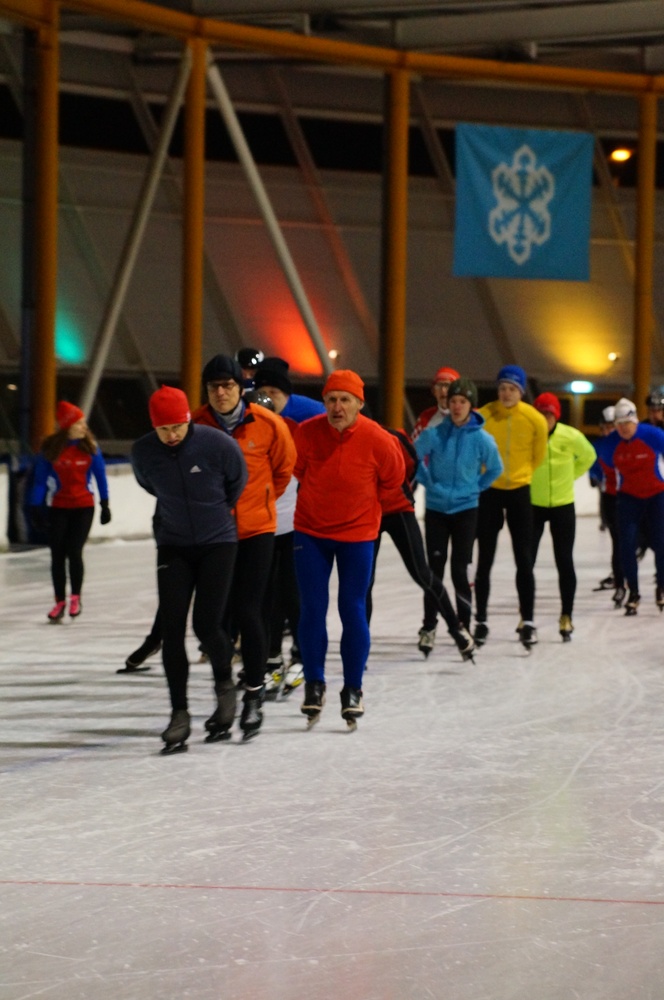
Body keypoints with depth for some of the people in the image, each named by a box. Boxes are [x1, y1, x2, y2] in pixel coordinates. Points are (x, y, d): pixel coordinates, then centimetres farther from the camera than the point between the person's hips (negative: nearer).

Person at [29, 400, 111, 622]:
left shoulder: (90, 447, -6)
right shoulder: (50, 448, -8)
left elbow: (100, 476, 3)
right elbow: (40, 479, -3)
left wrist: (104, 504, 5)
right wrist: (35, 508, -7)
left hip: (84, 506, -1)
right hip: (58, 508, 1)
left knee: (74, 552, -9)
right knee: (58, 555, 5)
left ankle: (75, 597, 13)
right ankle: (60, 602, 19)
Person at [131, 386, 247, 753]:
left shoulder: (218, 445, -19)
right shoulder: (143, 451, -11)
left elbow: (237, 483, 2)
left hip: (218, 543, -2)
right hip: (173, 546, 2)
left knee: (206, 625, -10)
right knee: (172, 629, -5)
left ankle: (224, 684, 20)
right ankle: (179, 713, 3)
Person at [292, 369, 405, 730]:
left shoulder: (377, 440, -18)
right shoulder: (307, 433, -15)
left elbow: (393, 478, 2)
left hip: (357, 534, -1)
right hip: (311, 531, 1)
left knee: (353, 610, 0)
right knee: (312, 609, 1)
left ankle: (353, 689, 11)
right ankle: (314, 684, 14)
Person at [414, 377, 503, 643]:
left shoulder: (482, 439, -8)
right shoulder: (434, 433, -9)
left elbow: (495, 468, 8)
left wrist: (476, 488, 3)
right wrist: (428, 483, 1)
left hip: (465, 509, -1)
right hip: (435, 509, 1)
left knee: (459, 569, 1)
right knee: (435, 568, 3)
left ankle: (464, 625, 11)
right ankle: (429, 626, 9)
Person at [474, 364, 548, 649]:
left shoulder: (535, 420, -9)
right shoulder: (483, 416, -13)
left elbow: (538, 455, 7)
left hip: (519, 491, 0)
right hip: (489, 491, 0)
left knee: (524, 560, -1)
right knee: (485, 560, 5)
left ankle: (528, 622, 4)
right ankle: (481, 621, 14)